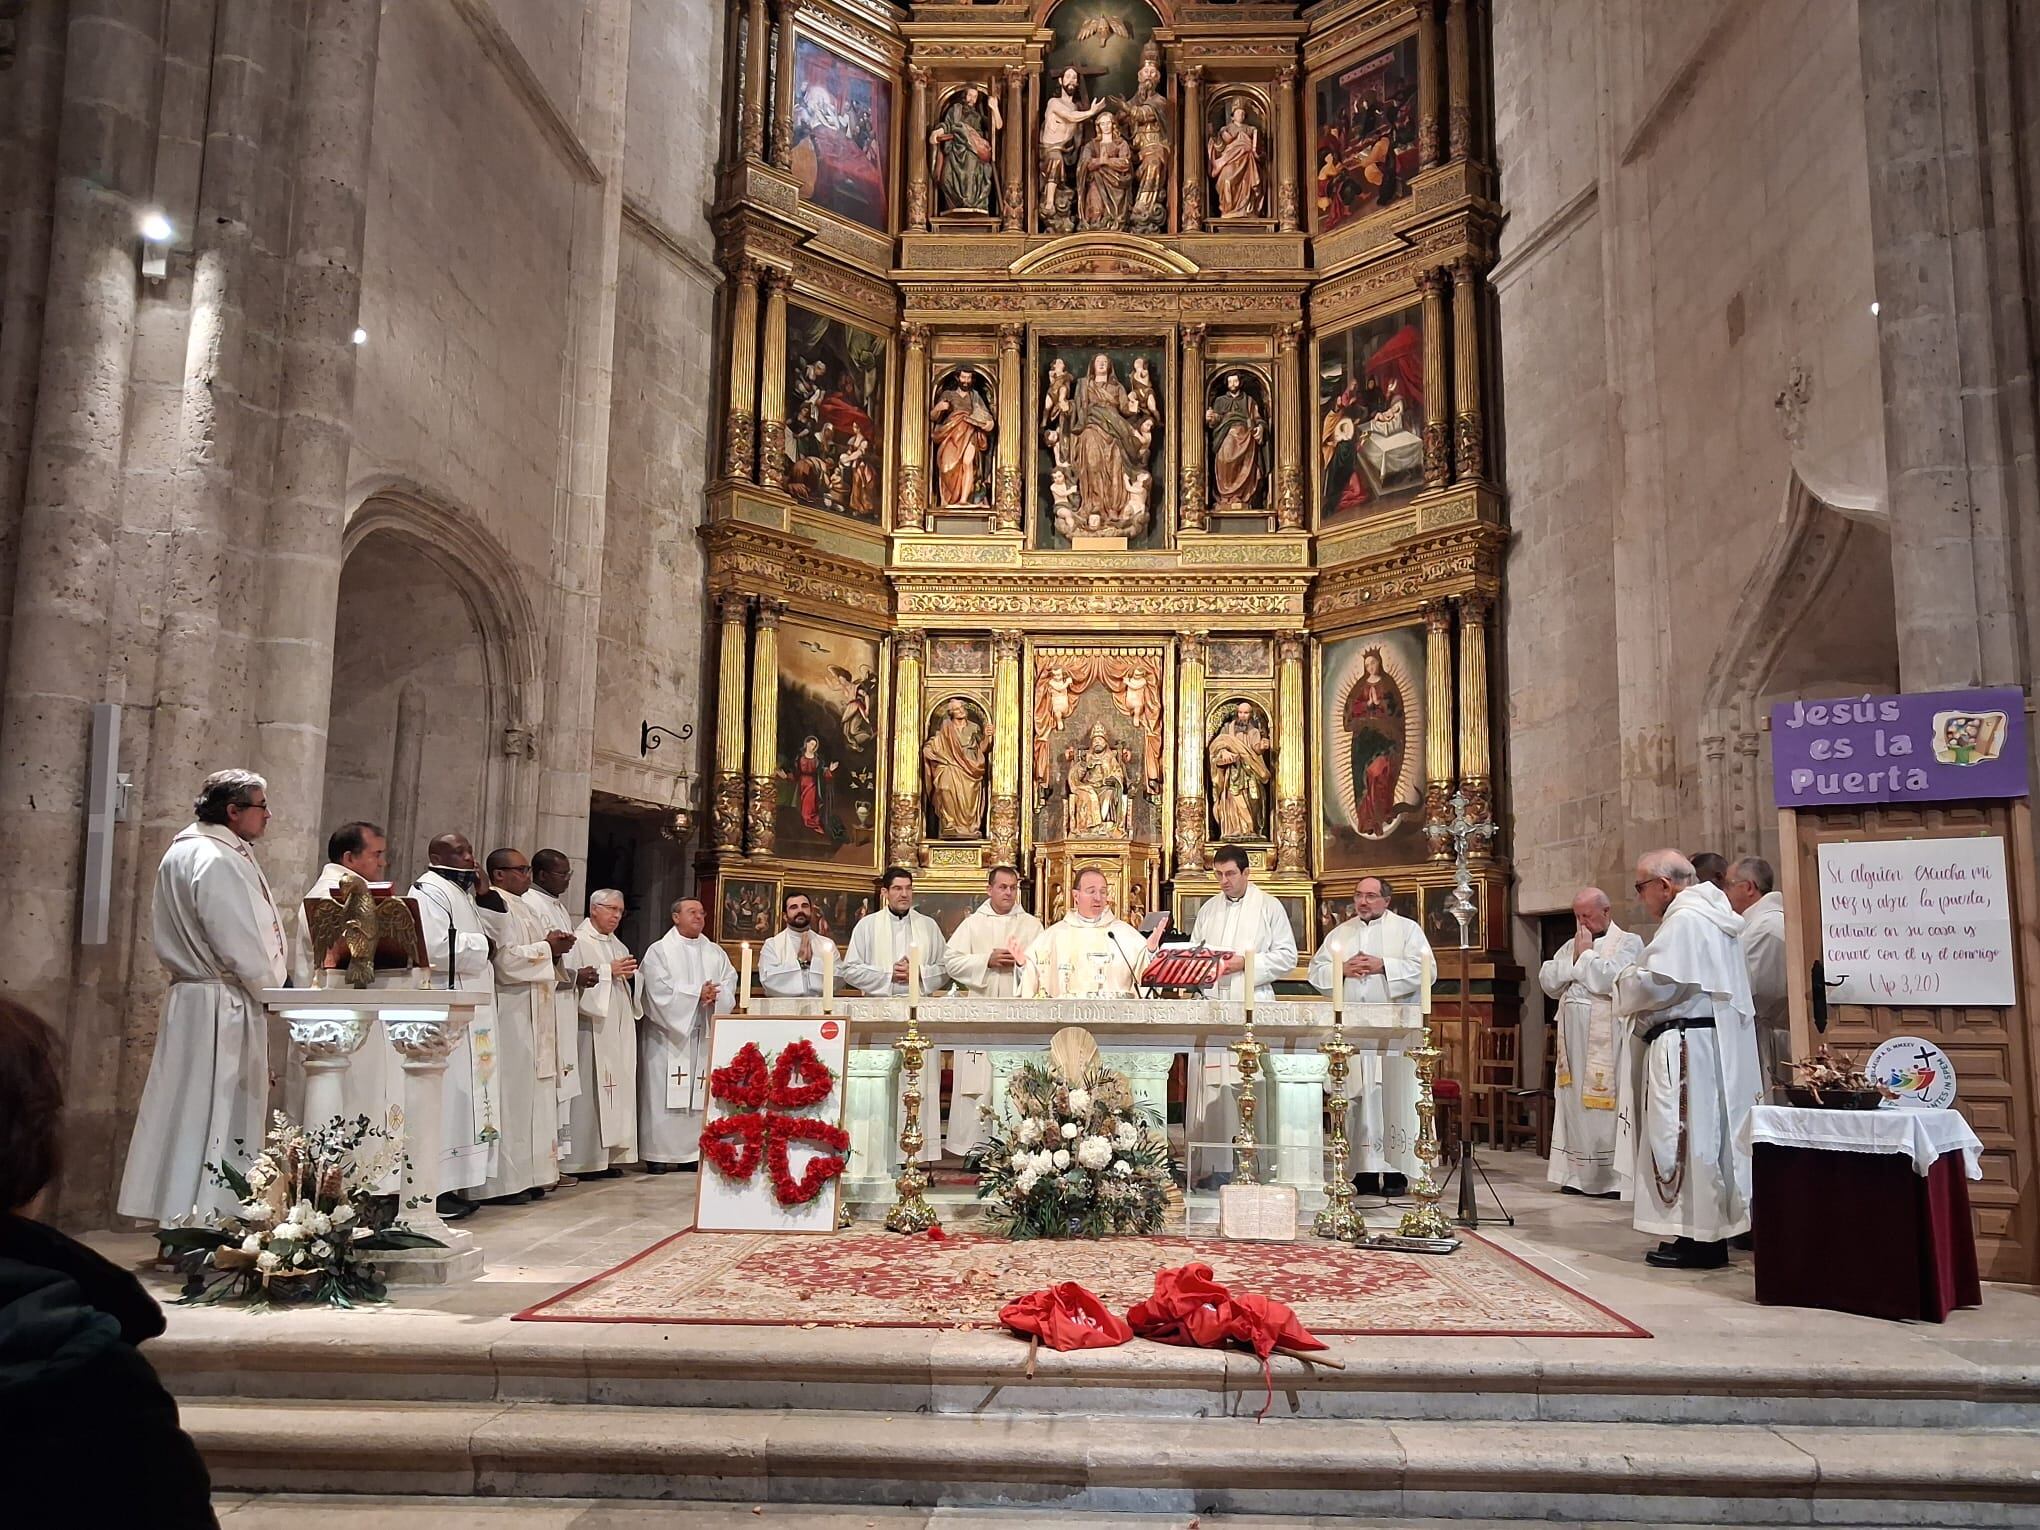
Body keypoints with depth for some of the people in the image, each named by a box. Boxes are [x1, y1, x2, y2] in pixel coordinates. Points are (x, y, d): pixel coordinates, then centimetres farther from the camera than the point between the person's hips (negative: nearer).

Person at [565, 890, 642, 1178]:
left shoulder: (618, 946, 20)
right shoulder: (578, 942, -4)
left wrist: (631, 975, 3)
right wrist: (609, 971, -16)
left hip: (619, 1027, 8)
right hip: (593, 1027, -8)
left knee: (617, 1087, 6)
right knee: (590, 1089, -8)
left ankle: (610, 1155, 11)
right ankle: (585, 1160, -4)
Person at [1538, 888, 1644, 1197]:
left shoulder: (1628, 942, -2)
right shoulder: (1571, 945, 17)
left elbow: (1609, 979, -19)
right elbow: (1547, 981, 7)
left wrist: (1586, 955, -6)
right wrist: (1574, 957, -4)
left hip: (1608, 1042, -6)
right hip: (1574, 1041, 6)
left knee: (1606, 1106, -5)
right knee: (1575, 1105, 7)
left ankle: (1615, 1177, 1)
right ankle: (1577, 1174, 13)